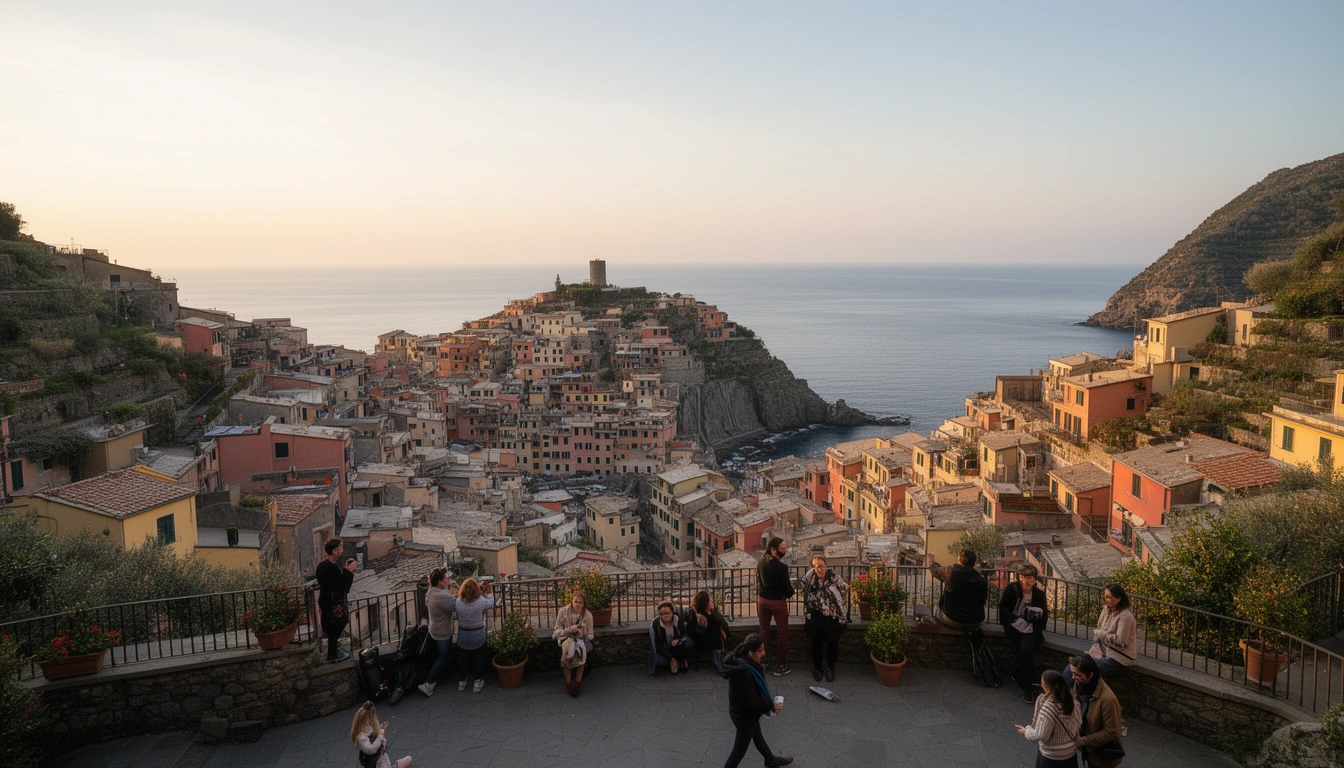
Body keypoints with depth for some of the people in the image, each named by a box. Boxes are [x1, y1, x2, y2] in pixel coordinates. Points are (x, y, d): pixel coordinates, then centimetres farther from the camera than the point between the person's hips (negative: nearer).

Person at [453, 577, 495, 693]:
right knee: (478, 658, 18)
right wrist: (489, 592, 7)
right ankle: (477, 682, 28)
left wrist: (458, 589, 2)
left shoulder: (458, 603, -22)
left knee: (462, 658, 22)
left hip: (463, 636, 2)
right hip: (478, 636, -2)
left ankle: (462, 682, 36)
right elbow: (491, 604, -6)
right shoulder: (481, 602, -27)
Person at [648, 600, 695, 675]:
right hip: (663, 650, -2)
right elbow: (657, 645, -17)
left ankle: (681, 660, 1)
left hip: (677, 648, 2)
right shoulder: (654, 624, -20)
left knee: (689, 643, -29)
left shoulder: (678, 620, -15)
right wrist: (671, 659, -21)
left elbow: (684, 635, -7)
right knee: (660, 661, -34)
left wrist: (679, 640, -32)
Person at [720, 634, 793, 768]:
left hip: (740, 710, 9)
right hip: (744, 715, -9)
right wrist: (771, 705, -19)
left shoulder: (739, 661, -10)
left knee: (757, 736, 31)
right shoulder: (745, 673, -38)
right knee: (740, 748, 12)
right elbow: (752, 703, -31)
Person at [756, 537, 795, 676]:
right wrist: (791, 590, 4)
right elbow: (788, 590, -18)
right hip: (778, 602, -6)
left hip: (762, 600, 6)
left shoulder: (761, 563, -4)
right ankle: (780, 666, 15)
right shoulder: (781, 567, -23)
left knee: (763, 631, 16)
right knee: (782, 633, 9)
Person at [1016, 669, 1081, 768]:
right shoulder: (1069, 700, -11)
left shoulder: (1047, 709, -31)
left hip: (1051, 757, -6)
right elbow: (1079, 721, 5)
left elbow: (1039, 735, -25)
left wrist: (1026, 731, -8)